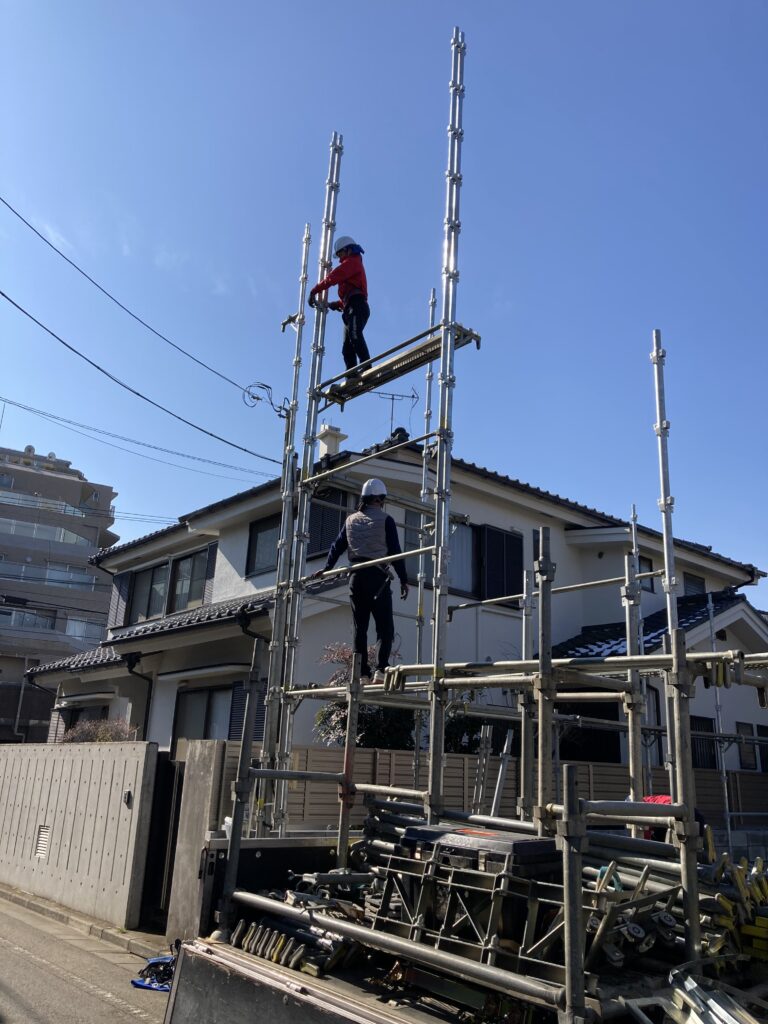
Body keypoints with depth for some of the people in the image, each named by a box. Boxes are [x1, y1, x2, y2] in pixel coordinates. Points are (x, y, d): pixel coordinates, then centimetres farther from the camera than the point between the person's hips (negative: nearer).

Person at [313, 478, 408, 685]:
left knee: (359, 628, 7)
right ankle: (380, 670, -13)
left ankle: (362, 674, 4)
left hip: (356, 577, 5)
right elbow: (395, 552, -5)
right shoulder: (385, 520, -2)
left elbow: (337, 546, 16)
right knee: (385, 627, -1)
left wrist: (326, 568, 24)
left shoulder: (351, 520, 12)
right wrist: (404, 580, -1)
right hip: (377, 577, -5)